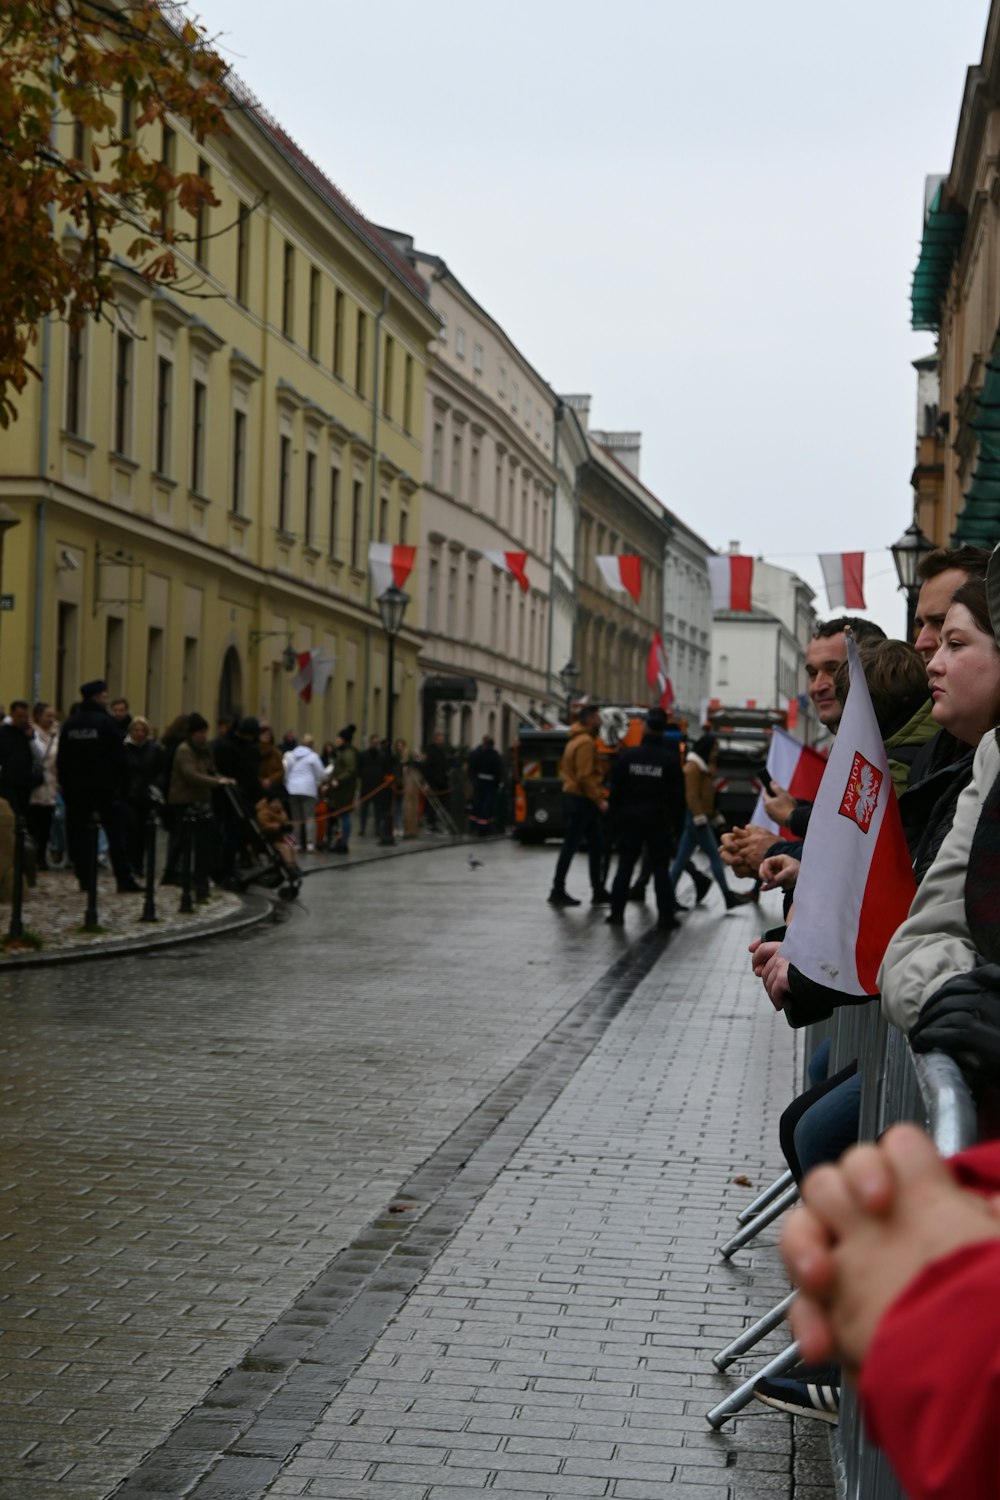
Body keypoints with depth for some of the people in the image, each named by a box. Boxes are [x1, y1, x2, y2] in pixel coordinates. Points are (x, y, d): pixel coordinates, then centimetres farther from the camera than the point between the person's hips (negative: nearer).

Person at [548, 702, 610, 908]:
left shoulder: (578, 739, 16)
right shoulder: (585, 742, -15)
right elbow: (586, 776, -22)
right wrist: (599, 800, -21)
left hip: (577, 797, 10)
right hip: (582, 800, -10)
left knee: (596, 845, 10)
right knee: (571, 845, -4)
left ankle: (598, 891, 12)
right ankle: (558, 891, 0)